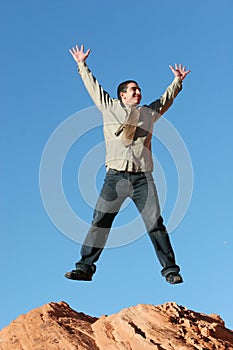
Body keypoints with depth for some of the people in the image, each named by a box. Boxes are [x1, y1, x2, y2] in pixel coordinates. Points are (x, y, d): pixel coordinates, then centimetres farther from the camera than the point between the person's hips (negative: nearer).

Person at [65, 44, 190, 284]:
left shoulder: (149, 112, 22)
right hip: (115, 177, -1)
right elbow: (92, 86, 26)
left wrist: (178, 80, 45)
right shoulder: (109, 107, 16)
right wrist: (82, 65, 33)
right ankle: (85, 267, 0)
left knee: (155, 224, -3)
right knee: (100, 222, -5)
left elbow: (166, 98, 39)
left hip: (143, 178, 2)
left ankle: (170, 270, 2)